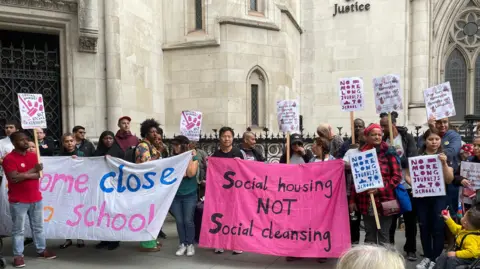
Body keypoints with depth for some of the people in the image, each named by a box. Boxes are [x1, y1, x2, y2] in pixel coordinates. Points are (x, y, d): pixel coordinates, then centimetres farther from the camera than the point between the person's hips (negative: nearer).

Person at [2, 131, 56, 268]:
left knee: (38, 227, 14)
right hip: (18, 201, -5)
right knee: (18, 229, 3)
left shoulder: (33, 156, 7)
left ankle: (42, 250, 25)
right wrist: (33, 170, -15)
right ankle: (18, 255, 13)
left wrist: (23, 175, -16)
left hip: (36, 198, 5)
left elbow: (38, 175, 0)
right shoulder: (9, 159, -10)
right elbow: (14, 178, -19)